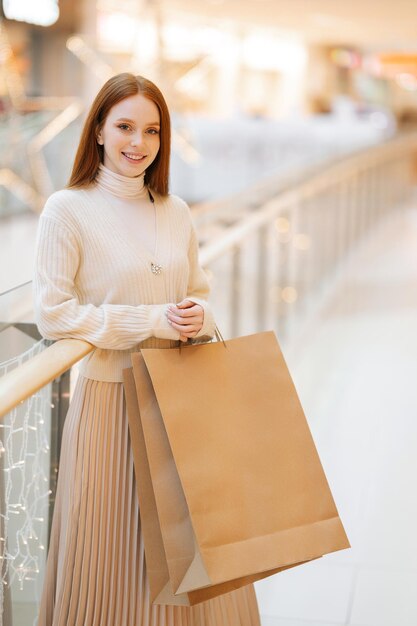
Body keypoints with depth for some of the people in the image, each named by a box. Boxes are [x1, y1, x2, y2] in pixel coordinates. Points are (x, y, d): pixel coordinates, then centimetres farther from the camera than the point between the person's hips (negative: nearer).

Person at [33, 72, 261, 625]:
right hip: (110, 398, -4)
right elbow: (52, 314, -13)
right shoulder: (67, 210, -8)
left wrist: (198, 315, -8)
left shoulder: (176, 212, 7)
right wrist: (153, 320, -17)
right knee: (111, 552, 6)